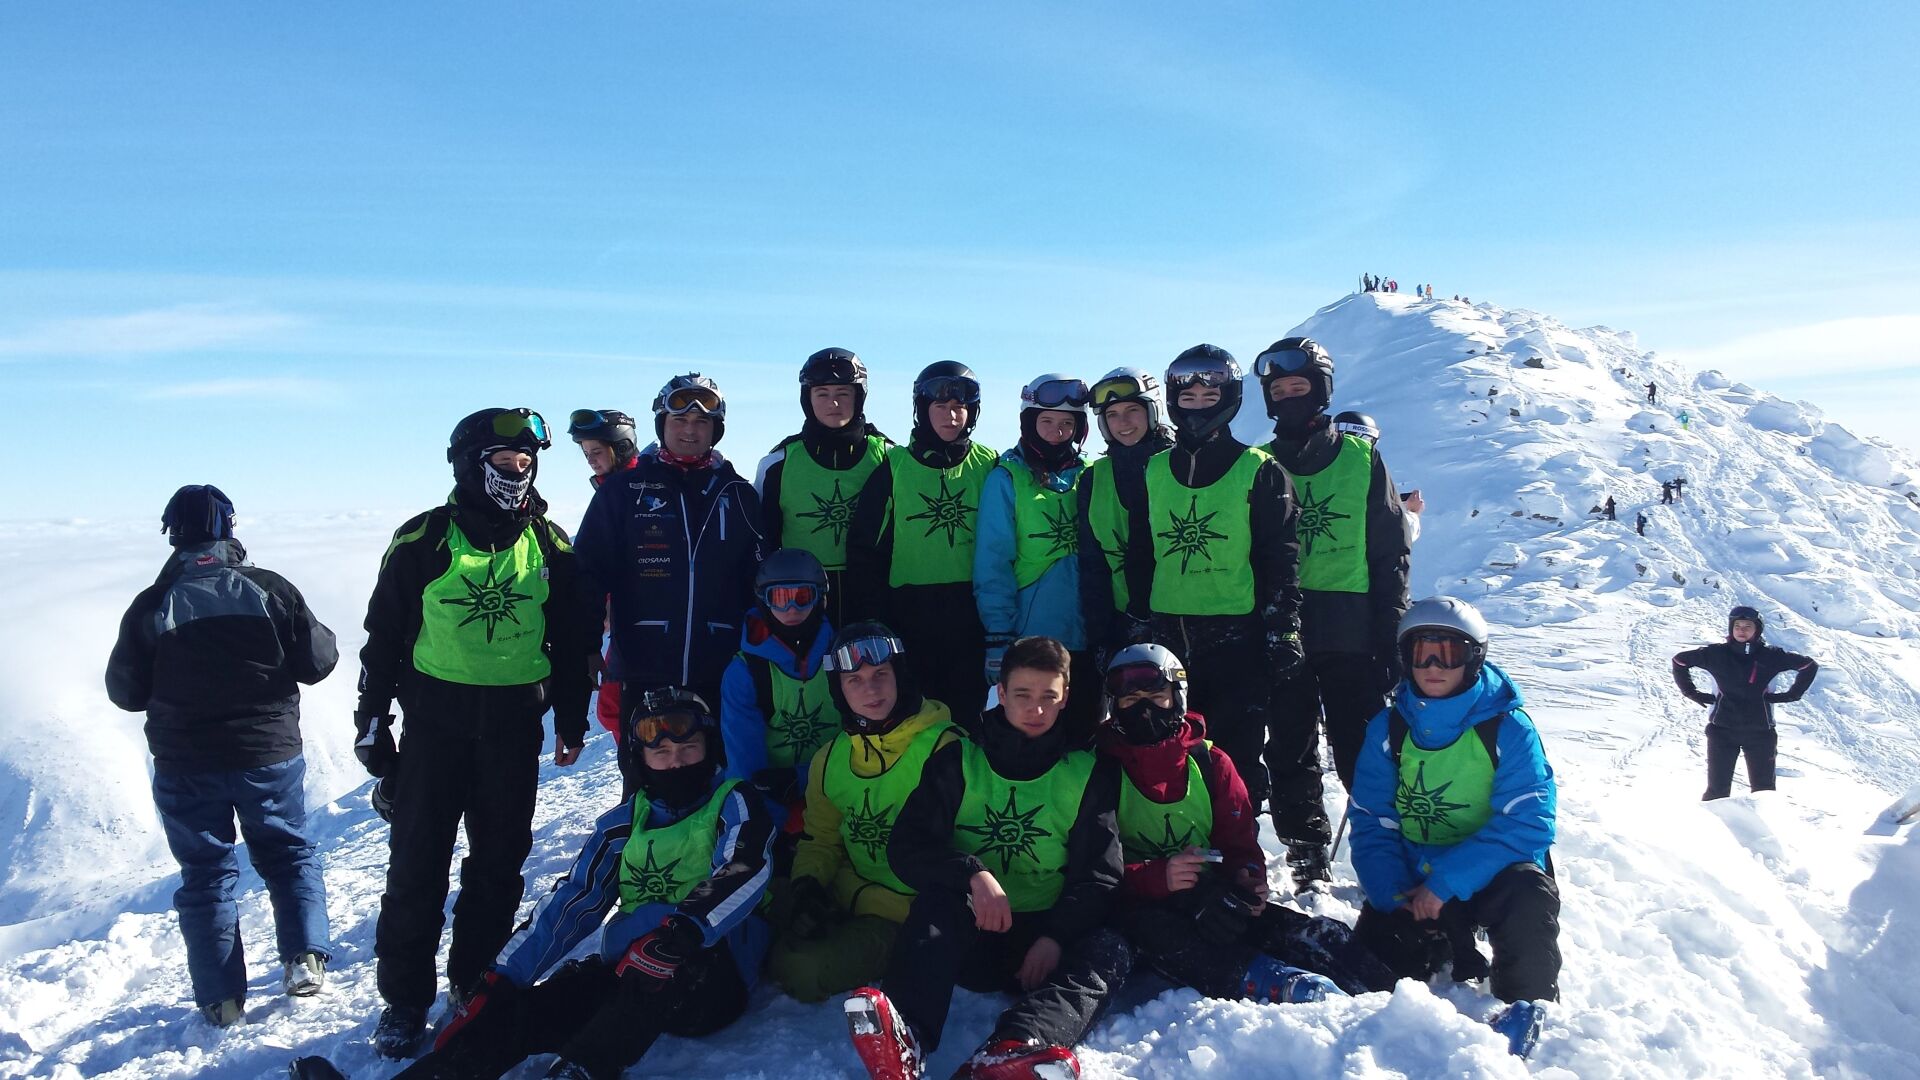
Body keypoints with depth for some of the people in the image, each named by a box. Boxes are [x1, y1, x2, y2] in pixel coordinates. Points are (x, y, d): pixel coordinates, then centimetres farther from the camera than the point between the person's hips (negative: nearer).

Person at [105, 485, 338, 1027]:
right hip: (269, 754, 0)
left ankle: (221, 997, 14)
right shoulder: (271, 589, -9)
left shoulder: (151, 606, -8)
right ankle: (305, 957, 7)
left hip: (185, 764, 0)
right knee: (289, 851, 18)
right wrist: (317, 634, 15)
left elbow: (126, 692, 0)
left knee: (206, 871, 12)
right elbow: (316, 662, -4)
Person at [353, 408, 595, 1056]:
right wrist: (372, 719, 2)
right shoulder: (424, 541, -3)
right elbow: (383, 635, 3)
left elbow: (574, 638, 11)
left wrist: (572, 719, 11)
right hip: (435, 718, -2)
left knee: (499, 862, 9)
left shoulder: (549, 544, 4)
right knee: (417, 862, 0)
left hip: (515, 725, 2)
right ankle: (404, 999, 13)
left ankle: (476, 983, 25)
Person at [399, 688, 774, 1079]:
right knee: (518, 1011, -21)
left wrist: (681, 933, -39)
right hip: (626, 969, 4)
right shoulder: (621, 825, 14)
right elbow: (569, 905, 9)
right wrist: (501, 981, -4)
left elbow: (743, 872, -20)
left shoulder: (733, 804, 0)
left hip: (709, 974, -4)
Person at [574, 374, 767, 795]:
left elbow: (760, 580, 10)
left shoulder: (738, 495, 8)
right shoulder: (624, 491, 3)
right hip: (644, 673, -1)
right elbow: (588, 573, 0)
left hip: (721, 677, 1)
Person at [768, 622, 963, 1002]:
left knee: (803, 971, -21)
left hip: (910, 914, -6)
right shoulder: (829, 759, 7)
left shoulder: (943, 749, -14)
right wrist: (806, 884, -7)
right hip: (847, 903, 6)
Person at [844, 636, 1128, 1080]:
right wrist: (973, 874, -23)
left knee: (1110, 952, -30)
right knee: (939, 891, -30)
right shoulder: (958, 761, 7)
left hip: (1048, 940, 0)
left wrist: (1055, 938, -18)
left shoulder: (1089, 773, 8)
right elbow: (906, 847, -3)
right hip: (971, 936, 0)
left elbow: (1099, 873, 0)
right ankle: (904, 1039, -50)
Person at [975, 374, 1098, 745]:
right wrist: (999, 638, -14)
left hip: (1083, 641, 4)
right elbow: (992, 562, -9)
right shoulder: (1007, 478, -5)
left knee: (1081, 741, 12)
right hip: (1028, 641, -4)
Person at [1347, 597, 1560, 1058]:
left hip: (1490, 876, -3)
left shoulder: (1508, 729, -11)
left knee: (1530, 899, -35)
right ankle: (1452, 949, 15)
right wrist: (1393, 894, -19)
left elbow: (1527, 825, -20)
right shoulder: (1388, 729, -1)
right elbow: (1371, 824, 0)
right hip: (1413, 879, 3)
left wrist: (1447, 882, -28)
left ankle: (1527, 1003, -10)